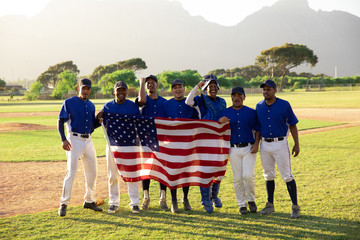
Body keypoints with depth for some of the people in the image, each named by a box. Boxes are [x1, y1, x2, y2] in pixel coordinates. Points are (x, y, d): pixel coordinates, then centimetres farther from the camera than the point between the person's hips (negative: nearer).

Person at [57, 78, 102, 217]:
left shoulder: (91, 105, 15)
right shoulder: (69, 102, -3)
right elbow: (60, 122, -7)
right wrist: (63, 139, -18)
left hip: (88, 140, 6)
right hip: (74, 140, -6)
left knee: (92, 171, 10)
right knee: (71, 171, -12)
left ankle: (89, 201, 24)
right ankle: (64, 204, -6)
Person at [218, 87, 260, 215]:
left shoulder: (251, 112, 6)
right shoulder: (225, 113, 8)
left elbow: (257, 129, 8)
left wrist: (256, 143, -7)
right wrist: (220, 121, -18)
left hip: (249, 148, -1)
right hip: (234, 149, 1)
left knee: (248, 175, -13)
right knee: (238, 178, 2)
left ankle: (251, 200, 10)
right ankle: (242, 205, 13)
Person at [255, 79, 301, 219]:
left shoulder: (284, 105, -6)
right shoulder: (259, 106, 6)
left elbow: (292, 125, -2)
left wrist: (296, 144, -6)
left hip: (280, 144, -4)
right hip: (264, 144, 4)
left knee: (287, 176, -4)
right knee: (268, 176, 12)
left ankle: (295, 207, 3)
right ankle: (270, 206, 23)